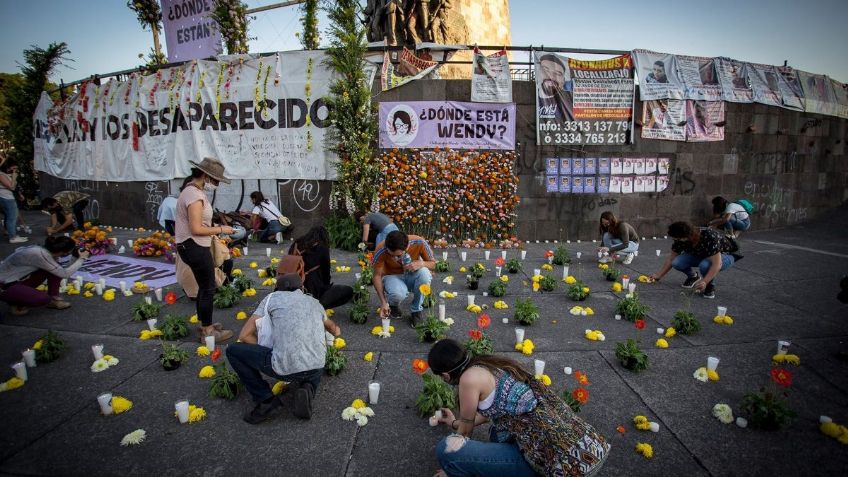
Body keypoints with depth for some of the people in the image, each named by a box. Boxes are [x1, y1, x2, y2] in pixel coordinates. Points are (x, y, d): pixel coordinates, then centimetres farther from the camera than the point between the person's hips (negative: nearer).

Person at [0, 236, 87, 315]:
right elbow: (65, 274, -25)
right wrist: (82, 259, -15)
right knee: (44, 298, -26)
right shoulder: (40, 255, -29)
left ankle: (53, 299, 4)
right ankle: (17, 303, 1)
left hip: (18, 279, 8)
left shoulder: (43, 250, -5)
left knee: (56, 269, -4)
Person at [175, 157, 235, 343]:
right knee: (208, 289, -1)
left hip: (195, 247, 11)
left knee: (204, 286, 21)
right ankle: (207, 331, 9)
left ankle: (204, 324, 34)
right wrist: (220, 229, -15)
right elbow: (196, 229, -24)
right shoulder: (195, 196, -20)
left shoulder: (192, 191, 13)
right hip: (195, 248, -11)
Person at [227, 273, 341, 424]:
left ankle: (266, 400, 10)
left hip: (285, 368, -4)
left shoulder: (273, 297, 12)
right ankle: (307, 390, 9)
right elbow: (330, 325, 45)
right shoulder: (314, 302, 24)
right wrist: (335, 331, 68)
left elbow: (244, 336, 9)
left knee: (233, 351, 16)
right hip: (317, 368, 5)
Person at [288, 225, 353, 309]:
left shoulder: (296, 244, 5)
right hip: (313, 291, -6)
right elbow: (326, 273, 4)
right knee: (348, 291, 3)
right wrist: (326, 286, 25)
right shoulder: (322, 249, -8)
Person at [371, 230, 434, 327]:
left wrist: (421, 263, -32)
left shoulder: (419, 243, -25)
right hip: (392, 277, -2)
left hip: (411, 276, 2)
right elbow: (377, 275, -15)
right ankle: (393, 304, 4)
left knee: (424, 273, -34)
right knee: (398, 293, -37)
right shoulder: (381, 250, -28)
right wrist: (383, 302, -22)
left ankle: (416, 310, -9)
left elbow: (432, 263, -9)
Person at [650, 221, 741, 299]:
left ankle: (710, 286, -8)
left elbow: (716, 264, -40)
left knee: (705, 265, -40)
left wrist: (704, 282, -50)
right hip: (701, 255, 5)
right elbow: (671, 259, -6)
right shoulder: (680, 239, -20)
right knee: (677, 263, -23)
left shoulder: (710, 237, -37)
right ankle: (693, 277, 9)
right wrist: (659, 276, -6)